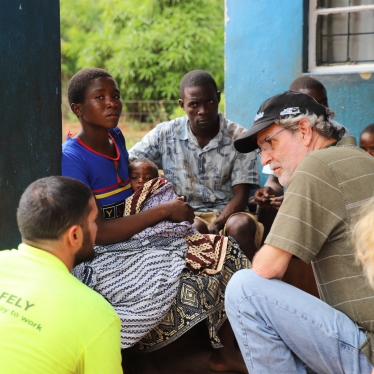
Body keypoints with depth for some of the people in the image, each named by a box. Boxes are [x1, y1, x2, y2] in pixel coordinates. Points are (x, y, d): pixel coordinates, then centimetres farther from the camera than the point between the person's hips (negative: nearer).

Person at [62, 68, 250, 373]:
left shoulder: (116, 138, 7)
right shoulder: (72, 159, -17)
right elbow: (96, 234, -23)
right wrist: (162, 212, -22)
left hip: (133, 241, 8)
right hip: (98, 257, -8)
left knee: (225, 252, -4)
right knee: (170, 278, -33)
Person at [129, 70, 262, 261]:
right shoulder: (165, 135, 1)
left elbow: (240, 195, -4)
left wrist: (216, 225, -24)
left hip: (228, 214, 0)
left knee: (241, 225, -32)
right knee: (195, 228, -33)